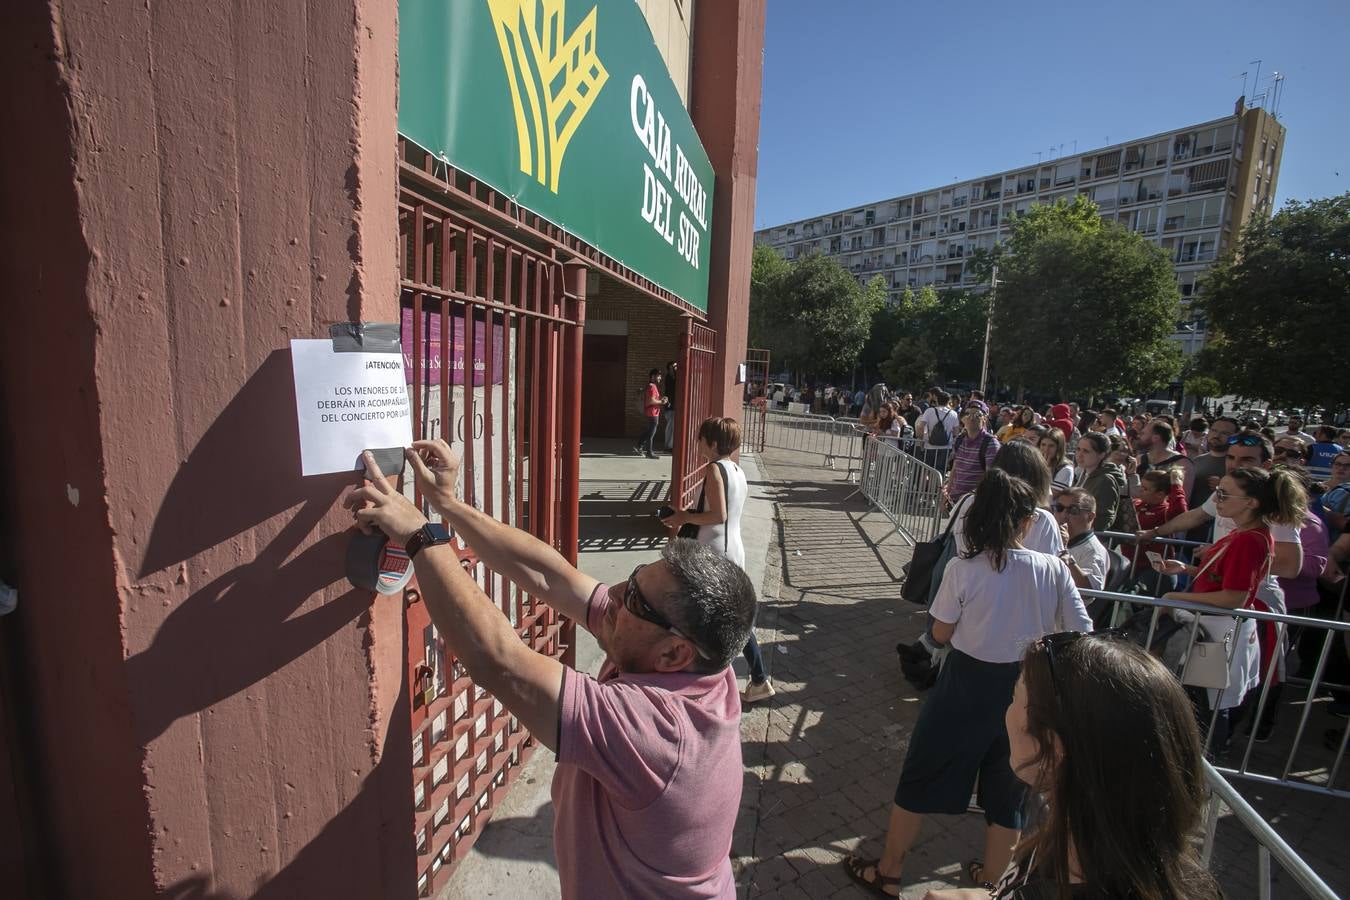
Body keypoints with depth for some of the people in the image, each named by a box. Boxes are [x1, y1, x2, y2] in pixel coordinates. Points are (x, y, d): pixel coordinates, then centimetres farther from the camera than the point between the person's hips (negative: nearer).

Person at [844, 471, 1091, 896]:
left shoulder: (963, 569, -19)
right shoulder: (1054, 570, -13)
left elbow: (941, 634, -10)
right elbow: (1081, 635, -6)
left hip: (967, 685, -2)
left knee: (920, 778, 16)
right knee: (1007, 791, 22)